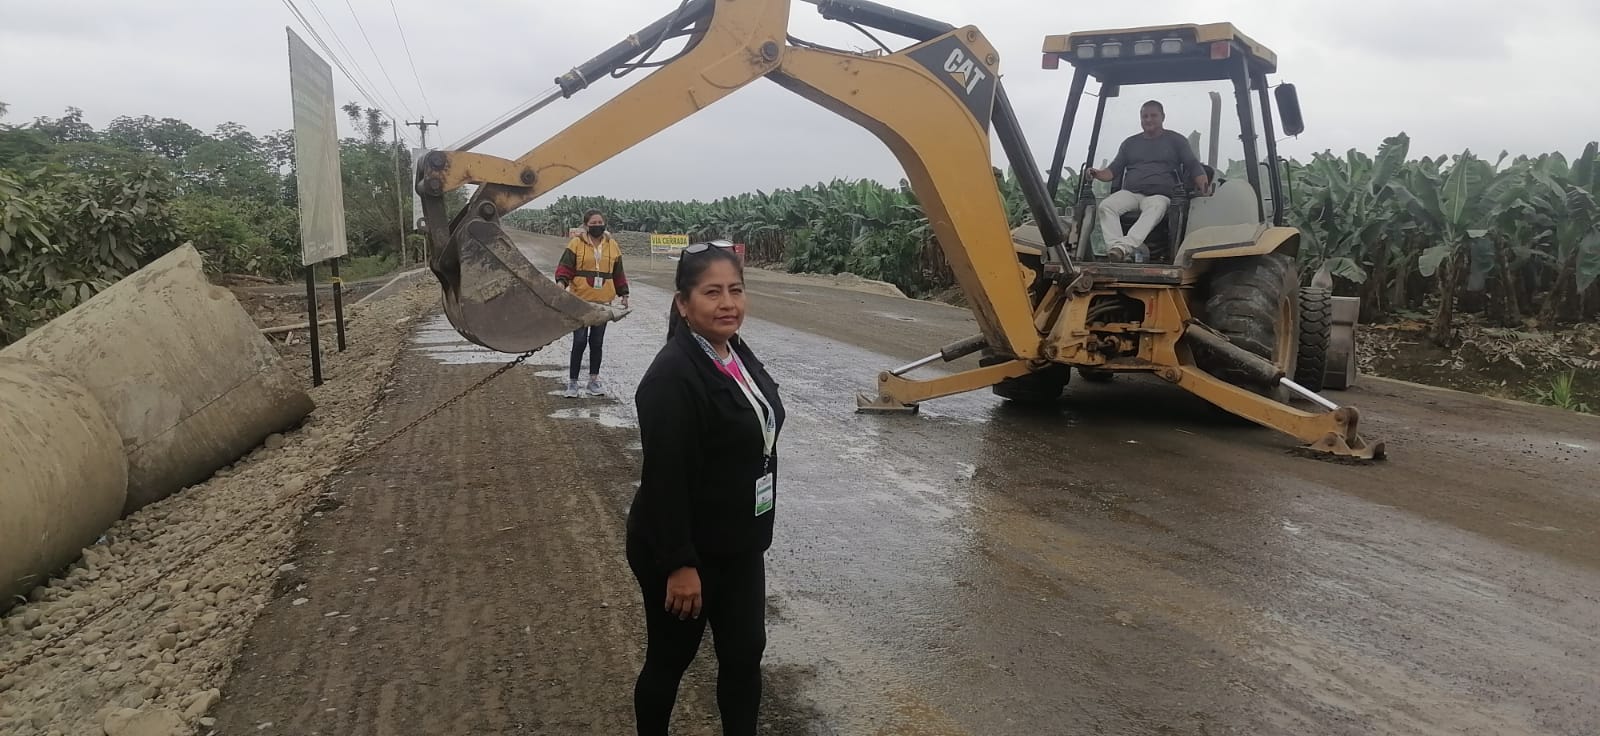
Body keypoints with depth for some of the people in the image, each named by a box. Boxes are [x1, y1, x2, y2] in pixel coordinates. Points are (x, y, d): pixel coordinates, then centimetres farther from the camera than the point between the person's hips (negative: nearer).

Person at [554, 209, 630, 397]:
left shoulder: (612, 245, 9)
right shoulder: (576, 243, -2)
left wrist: (624, 294, 13)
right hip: (580, 301, -3)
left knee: (597, 342, 10)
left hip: (603, 302, 3)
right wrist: (561, 281, -24)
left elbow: (618, 273, 15)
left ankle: (594, 380, 20)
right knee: (579, 342, -4)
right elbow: (565, 266, -6)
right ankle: (572, 382, 5)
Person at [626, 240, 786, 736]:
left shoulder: (738, 354, 3)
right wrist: (679, 564, -23)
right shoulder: (672, 377, -25)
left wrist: (755, 532, 18)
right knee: (670, 660, 12)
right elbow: (666, 480, -25)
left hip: (740, 545, 8)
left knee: (745, 654, 15)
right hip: (685, 550, -8)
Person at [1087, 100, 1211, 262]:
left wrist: (1203, 185, -11)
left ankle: (1125, 246, -58)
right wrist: (1098, 174, -2)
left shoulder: (1176, 140, 17)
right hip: (1130, 193, 3)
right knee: (1106, 206, -29)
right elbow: (1113, 170, 22)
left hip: (1159, 195, -3)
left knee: (1155, 208, -40)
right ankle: (1115, 247, -46)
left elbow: (1194, 166, 10)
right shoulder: (1130, 143, 26)